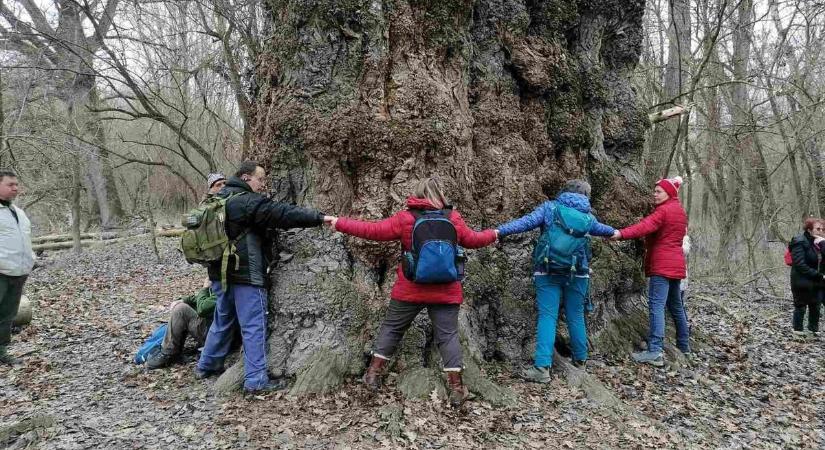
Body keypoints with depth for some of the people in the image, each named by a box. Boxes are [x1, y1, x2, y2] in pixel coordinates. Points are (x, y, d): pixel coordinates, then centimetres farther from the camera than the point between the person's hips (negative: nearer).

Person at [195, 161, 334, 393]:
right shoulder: (248, 201, -16)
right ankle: (256, 380, -1)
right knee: (254, 326, -3)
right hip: (245, 275, -9)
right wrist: (319, 217, -23)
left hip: (220, 272, 9)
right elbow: (282, 213, -23)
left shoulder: (219, 198, 13)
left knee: (222, 320, 22)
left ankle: (206, 365, 34)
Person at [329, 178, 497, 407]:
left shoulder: (405, 218, -7)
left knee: (391, 327, 15)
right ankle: (456, 388, 7)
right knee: (448, 335, 7)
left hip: (409, 290, -1)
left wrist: (340, 223, 4)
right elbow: (473, 240, 11)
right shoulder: (454, 218, -2)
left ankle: (374, 373, 20)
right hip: (445, 291, 1)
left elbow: (373, 230, -5)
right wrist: (492, 234, 33)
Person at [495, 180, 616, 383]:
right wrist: (614, 232, 51)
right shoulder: (586, 214, 8)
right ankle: (580, 359, 32)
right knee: (576, 316, 16)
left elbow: (526, 222, -16)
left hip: (549, 272, -2)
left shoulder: (549, 208, -1)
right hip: (578, 273, 3)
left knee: (547, 316, -5)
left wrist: (500, 231, -21)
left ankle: (542, 366, -15)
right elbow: (598, 228, 29)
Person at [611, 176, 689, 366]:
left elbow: (646, 226, -28)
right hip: (675, 263, 10)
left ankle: (655, 351, -23)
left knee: (656, 305, -16)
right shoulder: (679, 210, 19)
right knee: (675, 305, 19)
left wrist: (621, 234, -42)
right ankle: (684, 344, 30)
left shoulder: (664, 210, -11)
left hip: (662, 265, -10)